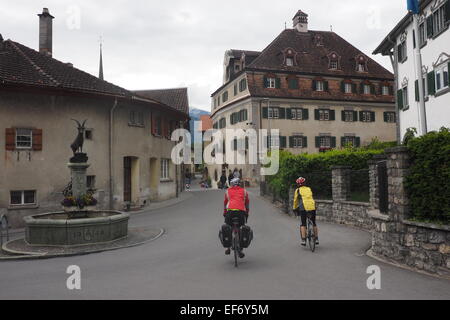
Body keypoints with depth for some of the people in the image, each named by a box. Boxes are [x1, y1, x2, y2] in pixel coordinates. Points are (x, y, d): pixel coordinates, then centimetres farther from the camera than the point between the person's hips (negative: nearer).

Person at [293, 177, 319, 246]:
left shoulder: (298, 190, 11)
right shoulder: (309, 189, 21)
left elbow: (295, 200, 15)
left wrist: (295, 209, 29)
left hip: (303, 207, -3)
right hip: (312, 207, 3)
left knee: (303, 224, 7)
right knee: (314, 223, 17)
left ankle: (303, 240, -2)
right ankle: (316, 239, 19)